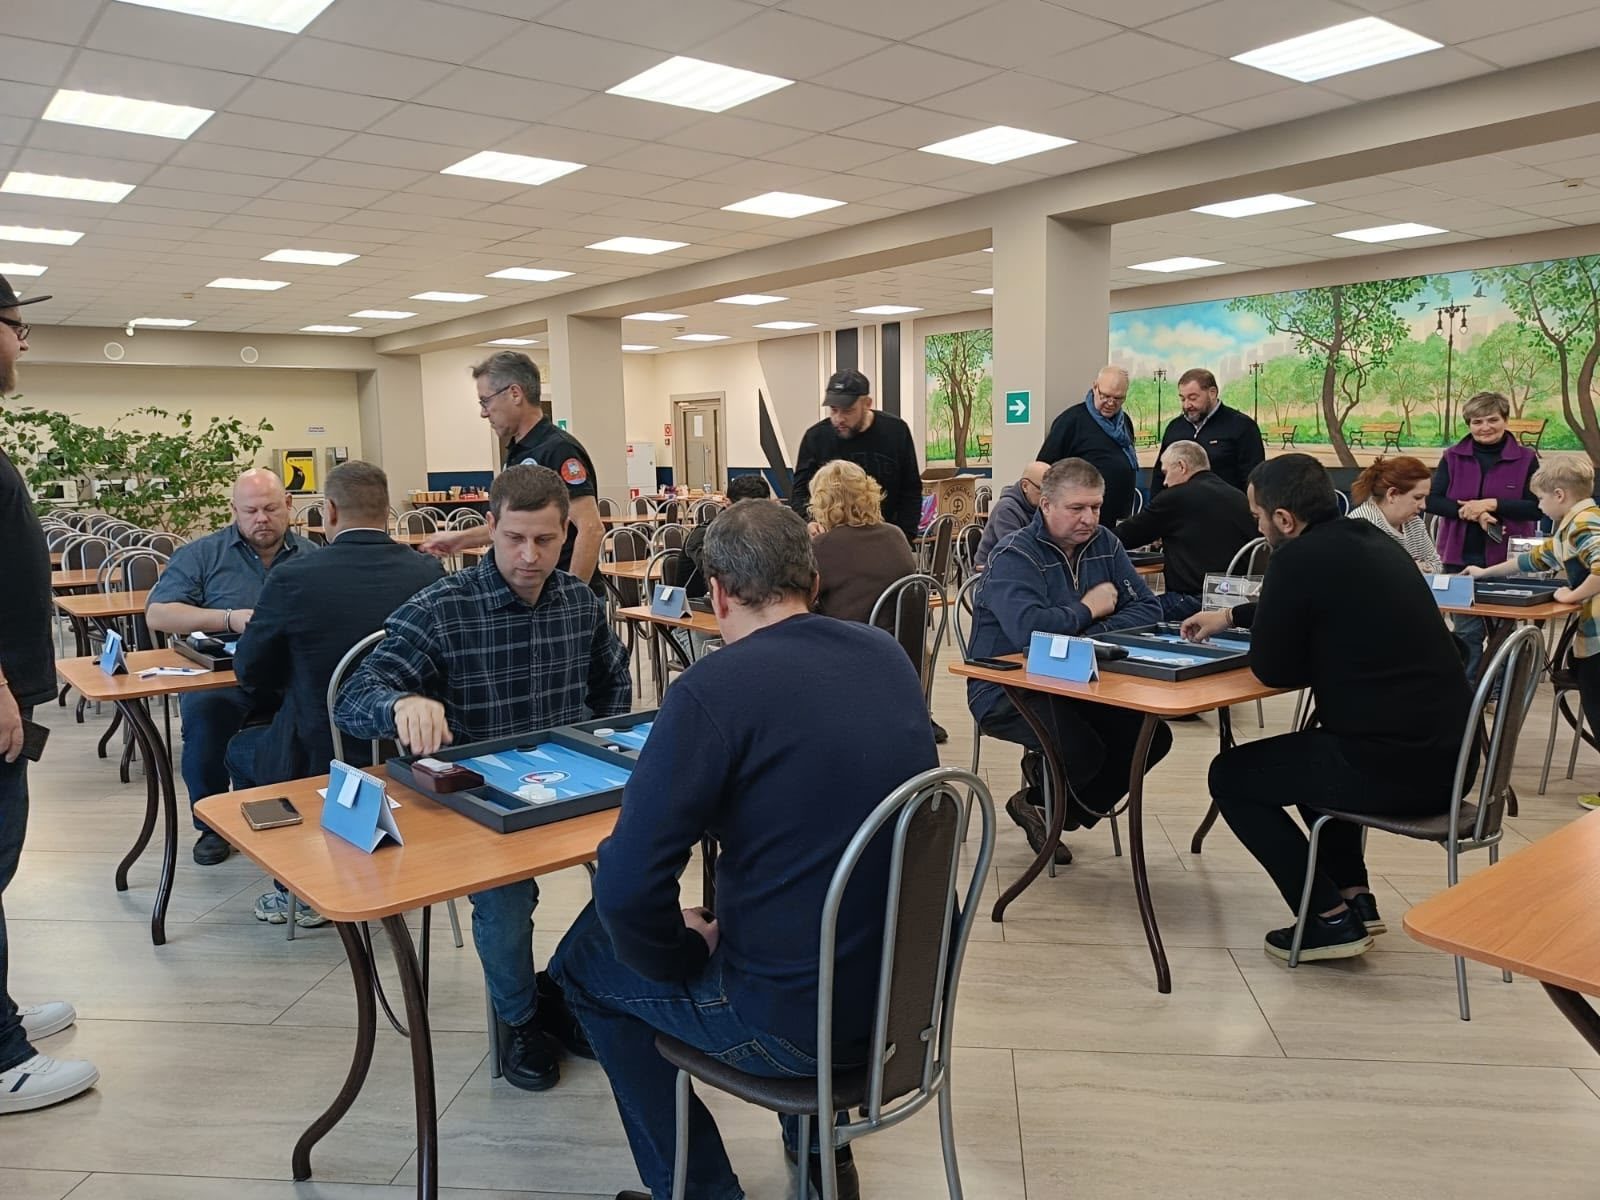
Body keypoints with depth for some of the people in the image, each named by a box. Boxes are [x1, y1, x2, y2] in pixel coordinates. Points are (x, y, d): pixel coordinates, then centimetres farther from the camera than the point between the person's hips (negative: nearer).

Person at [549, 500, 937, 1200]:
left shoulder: (712, 689, -19)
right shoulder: (889, 656, 2)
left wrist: (689, 957, -1)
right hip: (913, 989, 7)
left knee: (585, 962, 18)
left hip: (796, 1020, -6)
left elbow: (627, 890, -22)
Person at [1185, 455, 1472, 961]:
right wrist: (1231, 615, 37)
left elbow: (1273, 670, -8)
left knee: (1230, 775, 10)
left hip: (1393, 767, -9)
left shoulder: (1299, 558, -16)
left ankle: (1331, 919, 9)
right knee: (1313, 749, 34)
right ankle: (1354, 896, 30)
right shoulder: (1371, 539, 10)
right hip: (1444, 755, 9)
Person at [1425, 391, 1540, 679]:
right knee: (1466, 630, 7)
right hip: (1461, 557, 1)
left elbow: (1537, 507, -7)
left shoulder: (1526, 459, -2)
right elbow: (1432, 500, -5)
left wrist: (1492, 505, -18)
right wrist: (1473, 513, -18)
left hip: (1507, 559, -1)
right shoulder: (1452, 457, 2)